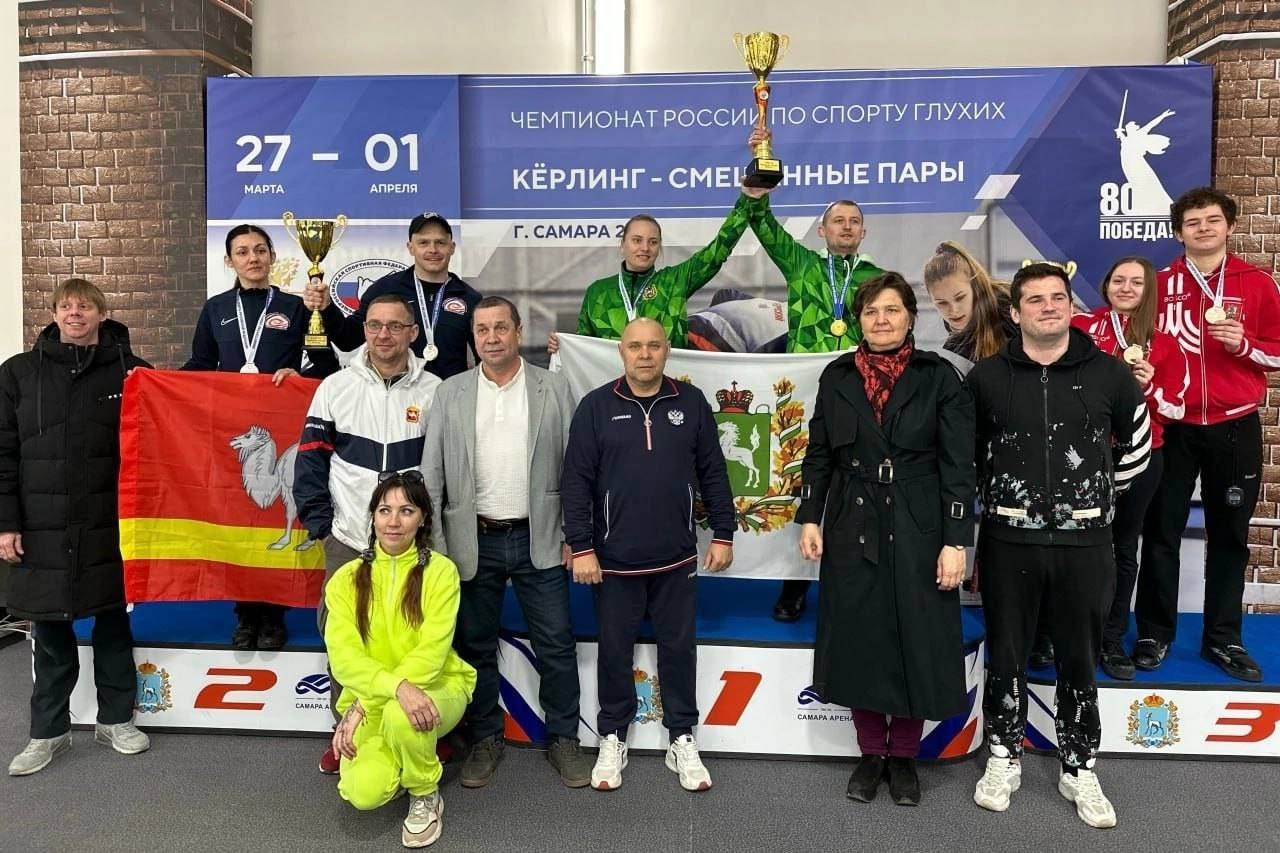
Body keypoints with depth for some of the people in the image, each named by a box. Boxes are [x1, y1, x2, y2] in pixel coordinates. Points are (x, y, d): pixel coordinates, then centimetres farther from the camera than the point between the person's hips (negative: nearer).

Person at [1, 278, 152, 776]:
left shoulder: (129, 371, 0)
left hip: (109, 525, 0)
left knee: (114, 622, 11)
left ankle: (115, 720, 27)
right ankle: (49, 732, 25)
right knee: (50, 632, 10)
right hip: (42, 527, 1)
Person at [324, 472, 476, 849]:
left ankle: (425, 797, -4)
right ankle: (395, 758, 15)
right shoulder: (346, 579, -4)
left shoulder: (440, 570, -10)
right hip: (372, 699, 2)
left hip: (437, 687, -2)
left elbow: (431, 652, -18)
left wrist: (363, 707, -24)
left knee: (401, 717, -36)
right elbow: (344, 656, -14)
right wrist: (397, 687, -33)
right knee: (363, 792, -23)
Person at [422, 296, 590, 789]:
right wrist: (432, 545, -3)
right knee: (476, 646, 12)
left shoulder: (554, 390, 0)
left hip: (539, 540, -1)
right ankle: (485, 739, 31)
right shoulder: (450, 394, 3)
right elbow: (431, 475, 1)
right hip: (473, 542, 1)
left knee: (556, 645, 6)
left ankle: (563, 739, 24)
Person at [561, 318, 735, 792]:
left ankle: (682, 740, 28)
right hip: (614, 559, -1)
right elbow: (576, 481, -4)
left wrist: (723, 535, 5)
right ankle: (612, 739, 29)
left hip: (677, 559, 1)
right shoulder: (596, 406, -3)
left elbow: (713, 473, 6)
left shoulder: (691, 403, 2)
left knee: (679, 647, 12)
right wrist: (581, 548, -8)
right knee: (615, 650, 11)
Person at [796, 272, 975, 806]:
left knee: (916, 641, 5)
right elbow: (818, 454, 9)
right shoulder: (837, 376, 4)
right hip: (852, 529, 2)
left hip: (918, 531, -2)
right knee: (859, 640, 8)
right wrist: (810, 518, 1)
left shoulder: (939, 377, -3)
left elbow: (958, 466, -6)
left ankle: (904, 756, 25)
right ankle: (870, 753, 25)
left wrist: (955, 541, -11)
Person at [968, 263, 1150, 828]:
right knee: (1005, 654, 10)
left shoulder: (1108, 374, 0)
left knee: (1079, 658, 11)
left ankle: (1079, 770, 28)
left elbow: (1136, 442, 14)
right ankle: (1004, 759, 27)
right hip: (1008, 538, 0)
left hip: (1083, 540, 0)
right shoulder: (987, 377, -1)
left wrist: (1103, 494, 15)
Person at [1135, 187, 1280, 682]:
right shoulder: (1161, 284, 2)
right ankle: (1155, 634, 16)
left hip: (1235, 428, 1)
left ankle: (1223, 638, 21)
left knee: (1229, 534, 9)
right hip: (1172, 427, 0)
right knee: (1162, 532, 4)